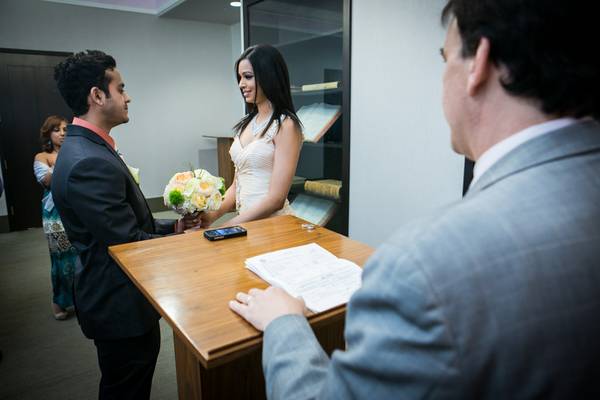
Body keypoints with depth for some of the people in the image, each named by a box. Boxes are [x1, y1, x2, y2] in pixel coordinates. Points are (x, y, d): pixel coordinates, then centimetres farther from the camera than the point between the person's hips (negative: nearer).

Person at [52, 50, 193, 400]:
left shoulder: (87, 148, 6)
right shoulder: (89, 163, -27)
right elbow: (128, 242, -24)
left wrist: (173, 226, 3)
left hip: (118, 295, 10)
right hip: (120, 304, -10)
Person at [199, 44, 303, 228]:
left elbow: (276, 199, -15)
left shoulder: (285, 126, -9)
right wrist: (213, 214, -3)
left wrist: (226, 227, -13)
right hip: (246, 223, 5)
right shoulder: (247, 123, 11)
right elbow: (237, 185, 13)